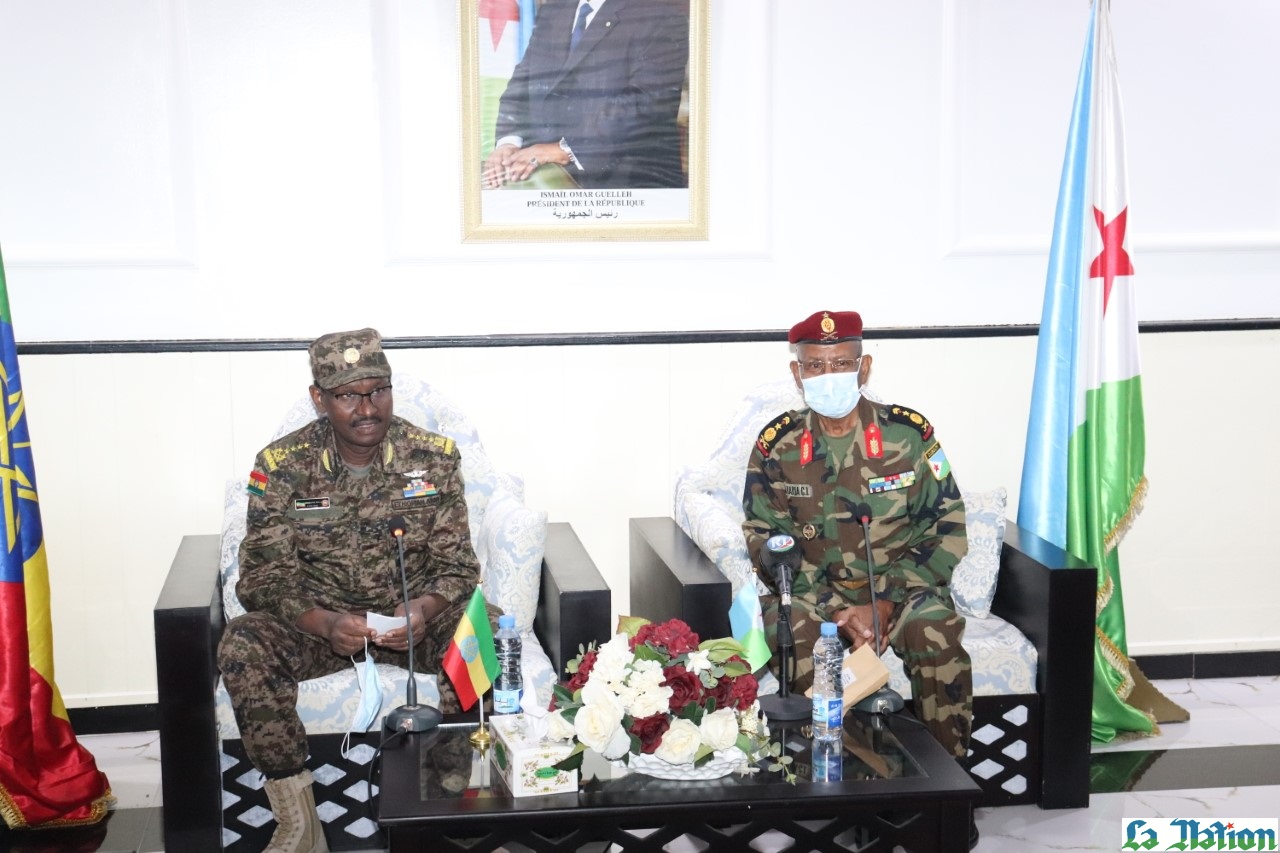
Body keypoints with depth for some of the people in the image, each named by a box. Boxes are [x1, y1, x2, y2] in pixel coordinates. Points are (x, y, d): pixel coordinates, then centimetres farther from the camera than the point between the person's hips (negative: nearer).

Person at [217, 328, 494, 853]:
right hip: (319, 619, 0)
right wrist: (324, 623, -30)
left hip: (414, 615, 0)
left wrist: (425, 609, -28)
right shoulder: (281, 467, -8)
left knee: (490, 633, -31)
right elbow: (263, 577, -9)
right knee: (242, 646, -29)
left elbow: (455, 563, -4)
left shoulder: (433, 456, -6)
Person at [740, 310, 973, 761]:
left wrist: (884, 605, -14)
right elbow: (764, 539, 0)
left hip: (901, 589, 0)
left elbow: (947, 530, -1)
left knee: (937, 631, -31)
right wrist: (833, 608, -15)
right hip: (813, 590, 0)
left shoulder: (910, 434, -2)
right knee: (789, 627, -33)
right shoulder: (777, 446, 0)